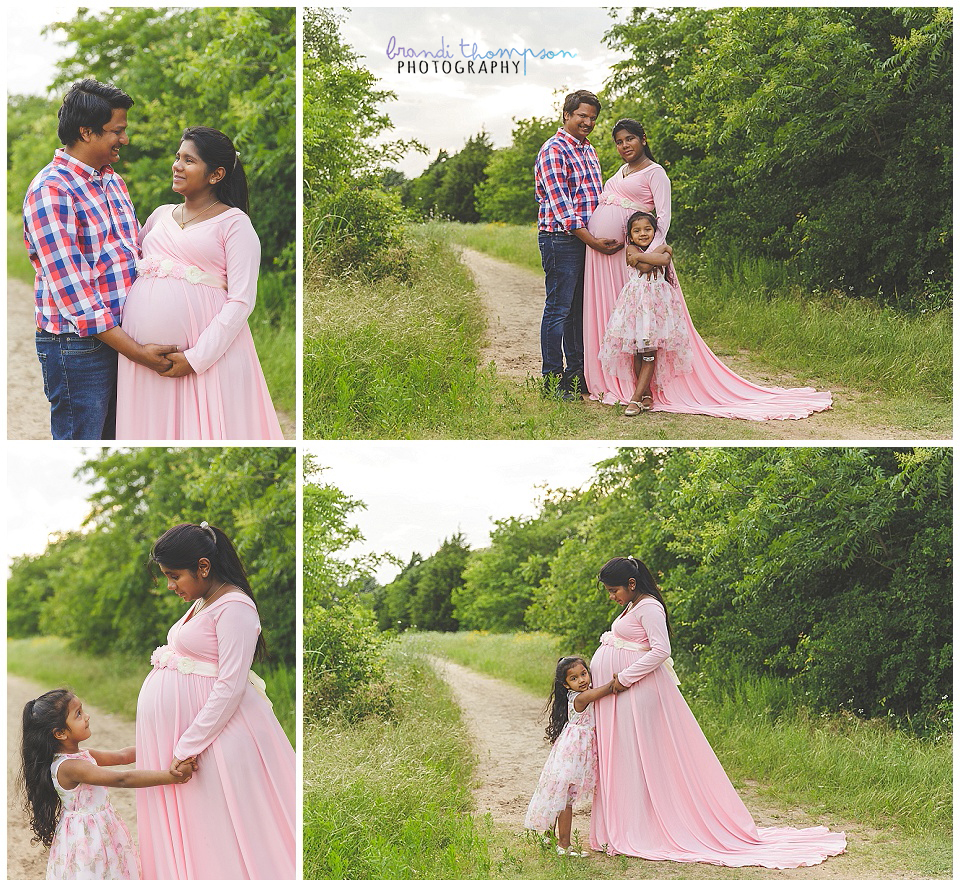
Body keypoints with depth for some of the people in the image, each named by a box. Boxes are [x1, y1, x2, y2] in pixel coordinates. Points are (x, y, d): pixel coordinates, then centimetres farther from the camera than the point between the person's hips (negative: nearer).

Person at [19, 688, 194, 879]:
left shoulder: (82, 755, 4)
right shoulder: (68, 767, -26)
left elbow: (121, 756, 16)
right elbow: (122, 779, -32)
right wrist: (173, 777, -33)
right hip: (85, 839, -9)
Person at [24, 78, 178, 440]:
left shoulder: (113, 182, 13)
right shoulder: (50, 190, -15)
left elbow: (135, 254, 22)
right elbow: (70, 289, -21)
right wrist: (135, 351, -22)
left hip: (120, 337, 8)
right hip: (77, 346, -8)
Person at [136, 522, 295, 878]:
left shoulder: (234, 607, -16)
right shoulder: (200, 604, 14)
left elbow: (230, 688, -21)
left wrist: (188, 747, -21)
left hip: (216, 728, -9)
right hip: (176, 730, 9)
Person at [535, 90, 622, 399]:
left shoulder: (588, 150, 17)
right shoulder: (554, 151, -10)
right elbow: (560, 205, -17)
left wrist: (609, 236, 12)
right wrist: (592, 241, -21)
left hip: (589, 239, 8)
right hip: (561, 238, -8)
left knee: (580, 309, 12)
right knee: (559, 310, -5)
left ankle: (576, 374, 19)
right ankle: (552, 380, 0)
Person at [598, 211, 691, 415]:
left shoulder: (662, 249, 10)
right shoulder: (631, 249, 6)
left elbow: (665, 260, -14)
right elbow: (645, 267, -12)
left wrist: (640, 256, -7)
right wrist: (661, 250, -3)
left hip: (657, 302, 0)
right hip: (636, 303, 0)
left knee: (649, 353, -6)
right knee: (636, 352, 0)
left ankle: (636, 398, -5)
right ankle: (646, 395, 11)